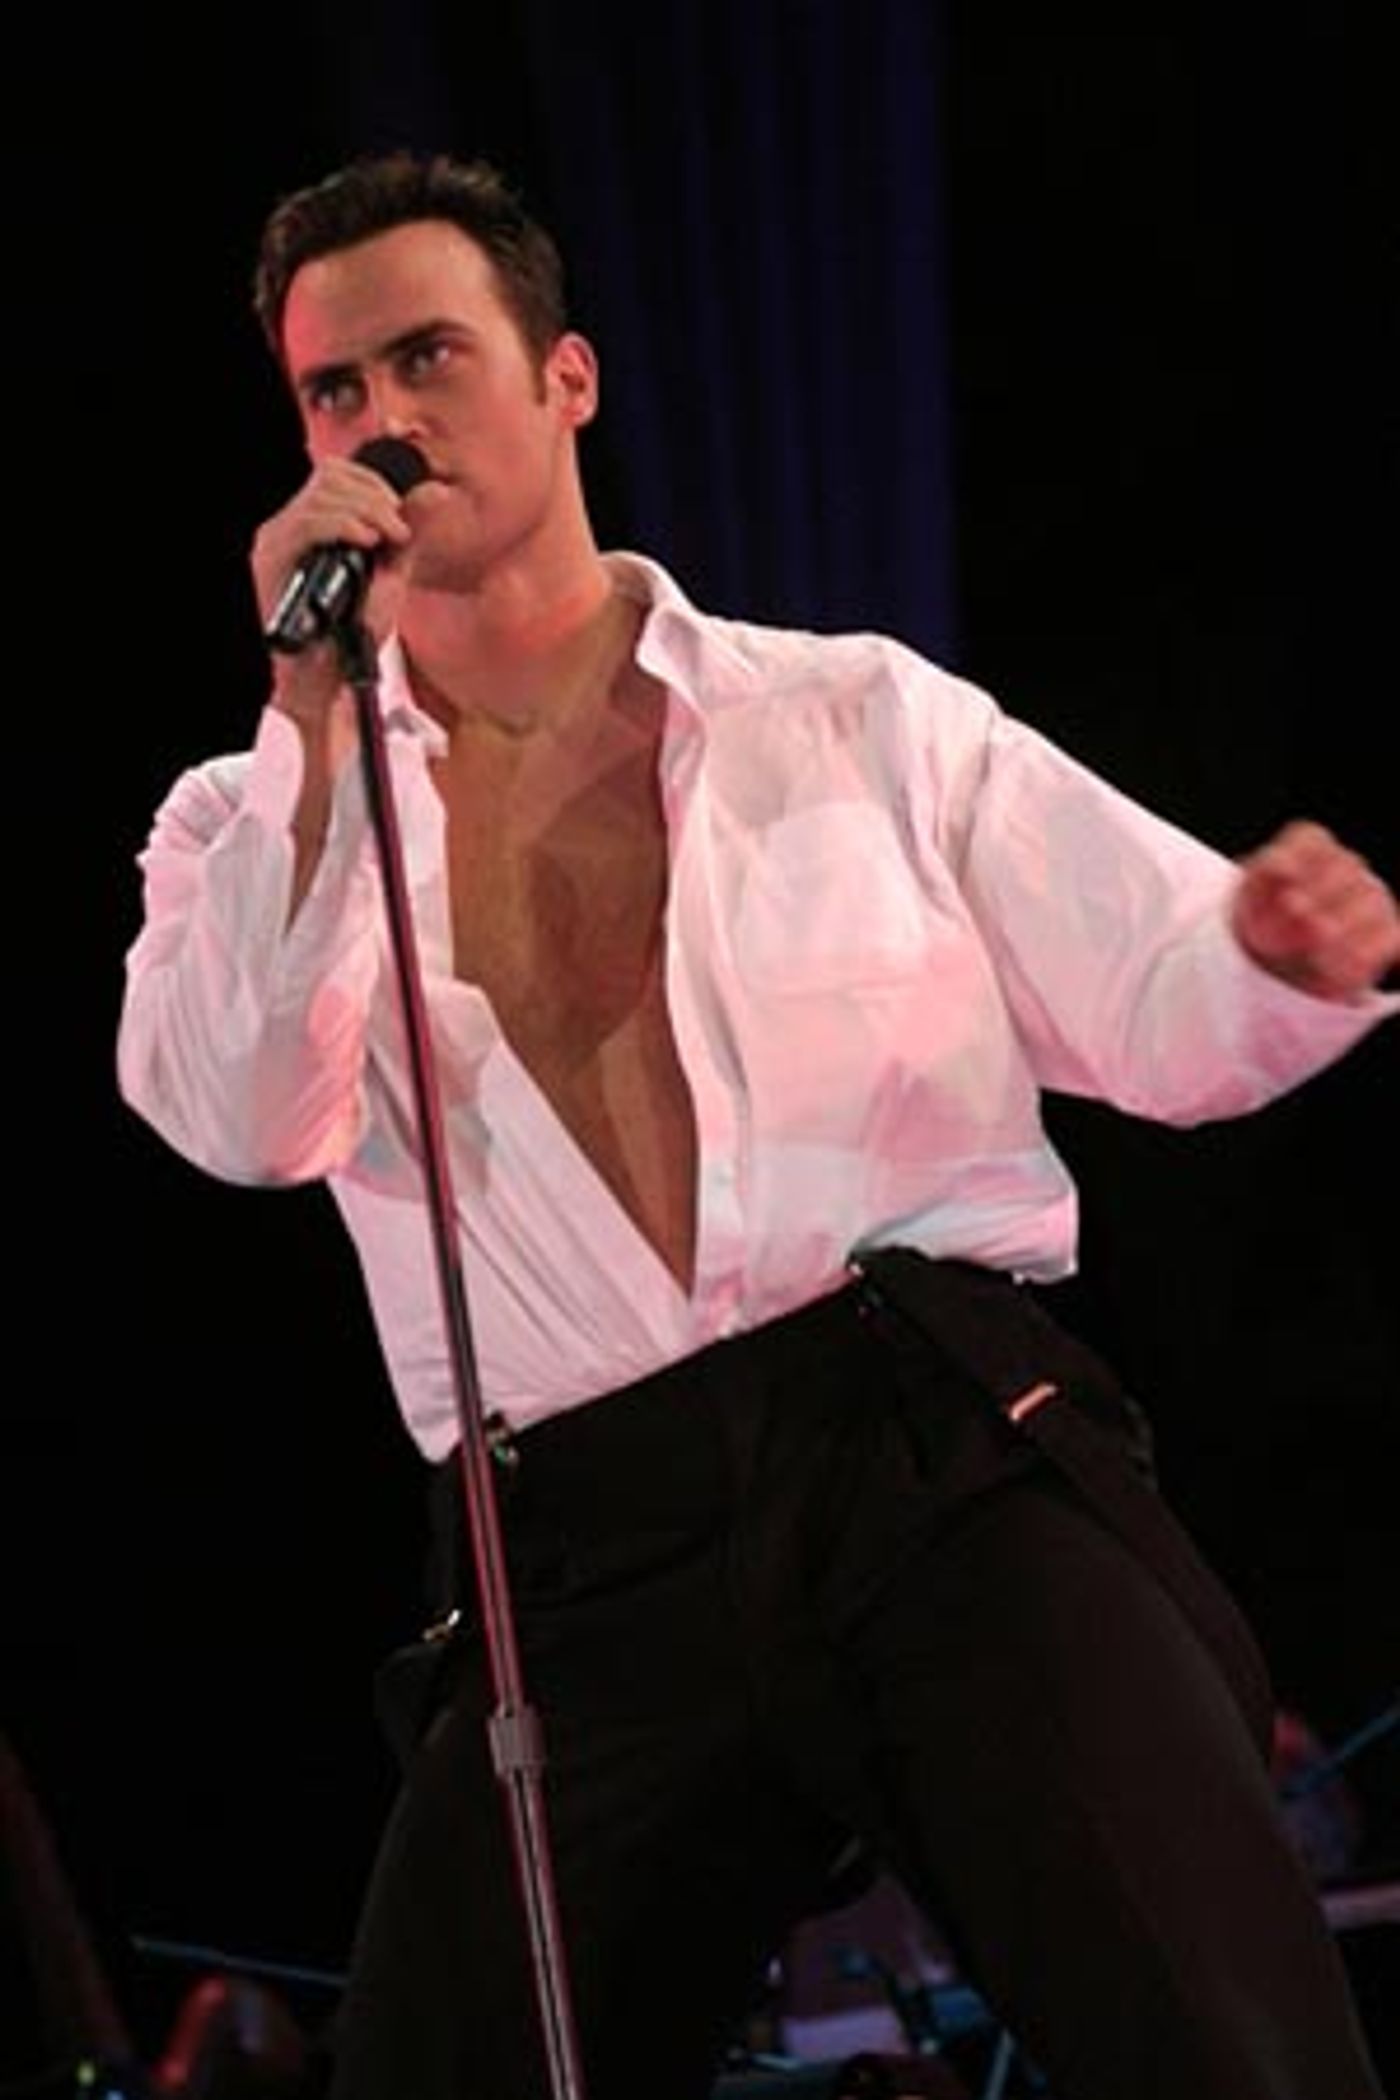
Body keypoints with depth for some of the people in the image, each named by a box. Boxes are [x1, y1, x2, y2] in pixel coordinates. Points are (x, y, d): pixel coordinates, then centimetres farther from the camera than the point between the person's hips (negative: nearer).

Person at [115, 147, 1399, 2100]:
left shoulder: (858, 715, 16)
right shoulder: (262, 821, 17)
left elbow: (1170, 1009, 12)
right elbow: (240, 1123, -3)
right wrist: (315, 717, -8)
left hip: (954, 1456, -1)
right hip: (589, 1577, 2)